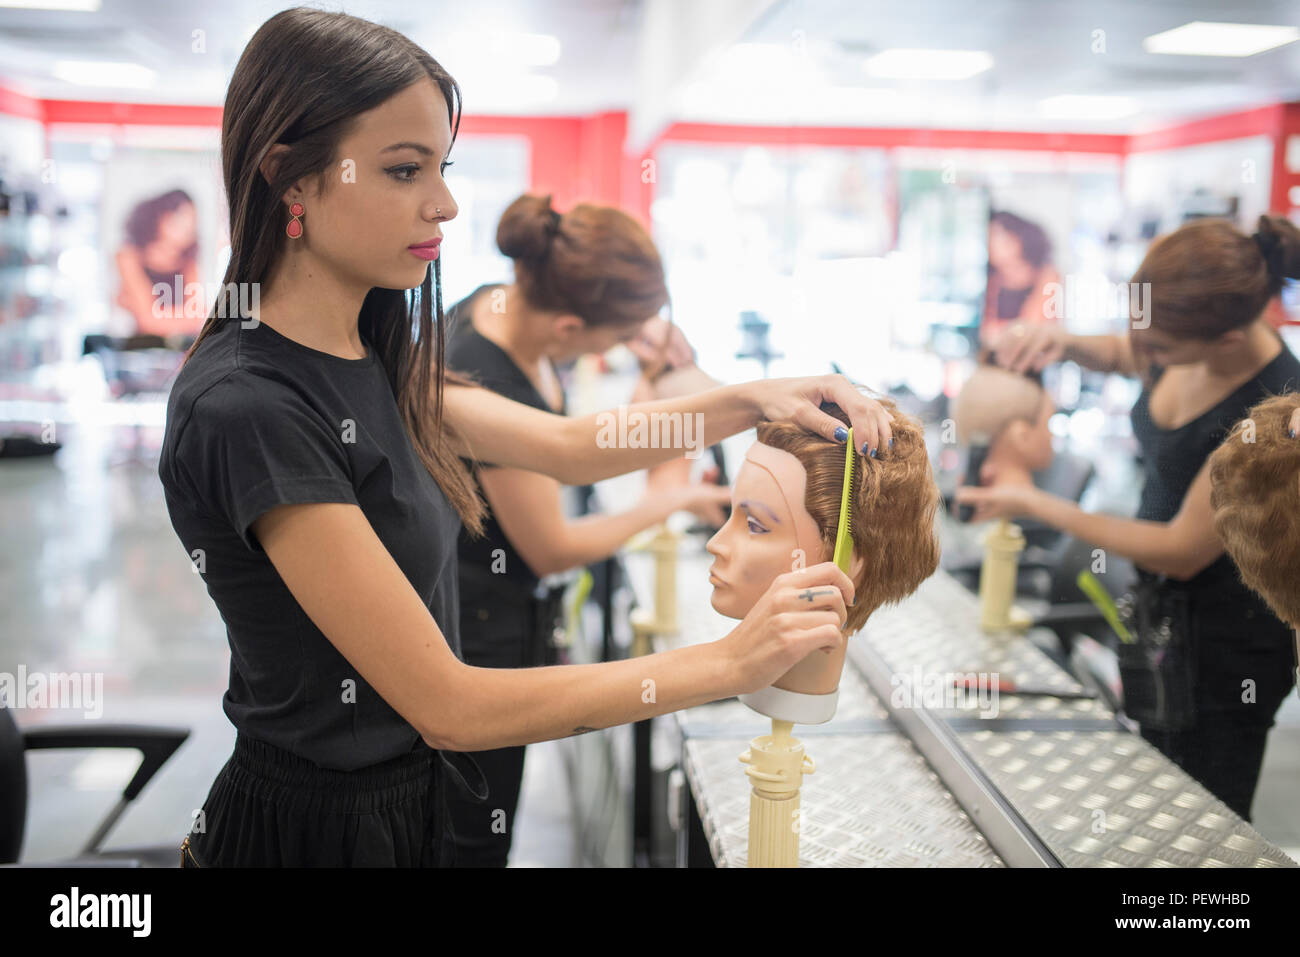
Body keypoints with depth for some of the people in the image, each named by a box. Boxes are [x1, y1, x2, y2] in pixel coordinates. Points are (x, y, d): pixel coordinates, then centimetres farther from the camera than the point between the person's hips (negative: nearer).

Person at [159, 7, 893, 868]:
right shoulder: (244, 405, -26)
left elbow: (568, 446, 7)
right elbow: (448, 707, -26)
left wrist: (750, 399, -7)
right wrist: (727, 663, -24)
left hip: (416, 795, 8)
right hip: (321, 827, -8)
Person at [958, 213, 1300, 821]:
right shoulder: (1190, 336, -9)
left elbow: (1184, 552, -23)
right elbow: (1119, 354, 16)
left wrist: (1036, 506, -20)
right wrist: (1064, 343, -8)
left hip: (1219, 645, -7)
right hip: (1158, 611, 8)